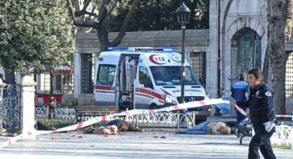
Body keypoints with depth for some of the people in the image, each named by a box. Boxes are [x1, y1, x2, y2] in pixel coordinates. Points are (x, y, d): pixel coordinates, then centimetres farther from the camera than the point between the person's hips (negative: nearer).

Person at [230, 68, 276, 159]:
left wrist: (251, 112, -17)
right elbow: (249, 104, 25)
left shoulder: (266, 90, -16)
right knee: (265, 150, 15)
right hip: (257, 125, 9)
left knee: (253, 145, -19)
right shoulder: (254, 90, 11)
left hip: (265, 125, -9)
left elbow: (267, 108, -26)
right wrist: (236, 103, 11)